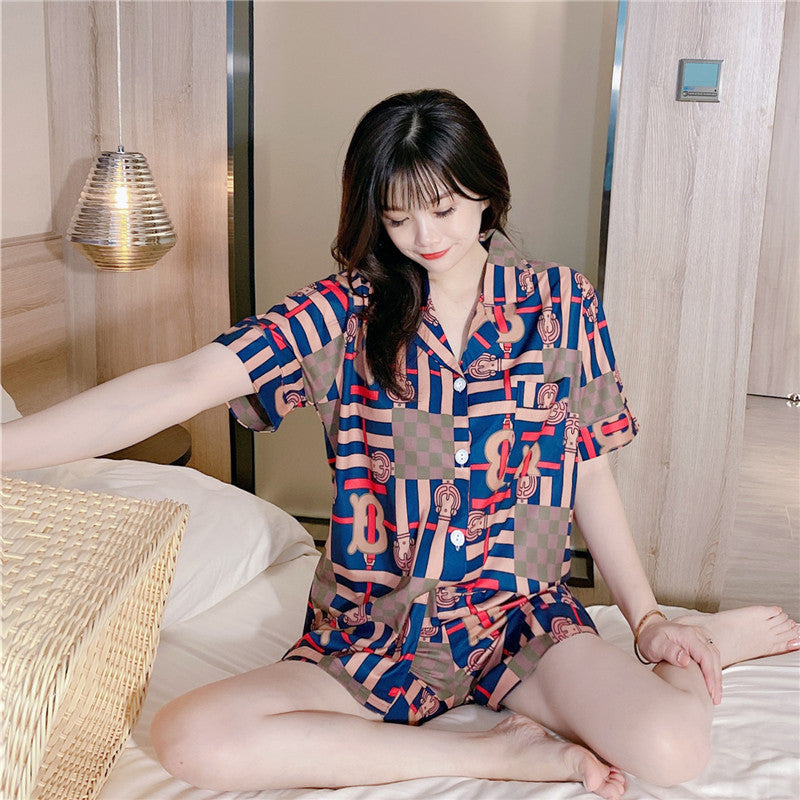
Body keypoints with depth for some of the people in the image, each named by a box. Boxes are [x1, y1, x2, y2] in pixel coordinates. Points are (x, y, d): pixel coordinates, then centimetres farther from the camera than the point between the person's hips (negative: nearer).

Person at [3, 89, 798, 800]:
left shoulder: (560, 301, 0)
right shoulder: (349, 309, -5)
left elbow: (589, 476, 6)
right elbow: (185, 383, -18)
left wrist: (648, 619, -1)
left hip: (521, 614, -1)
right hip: (374, 632, 2)